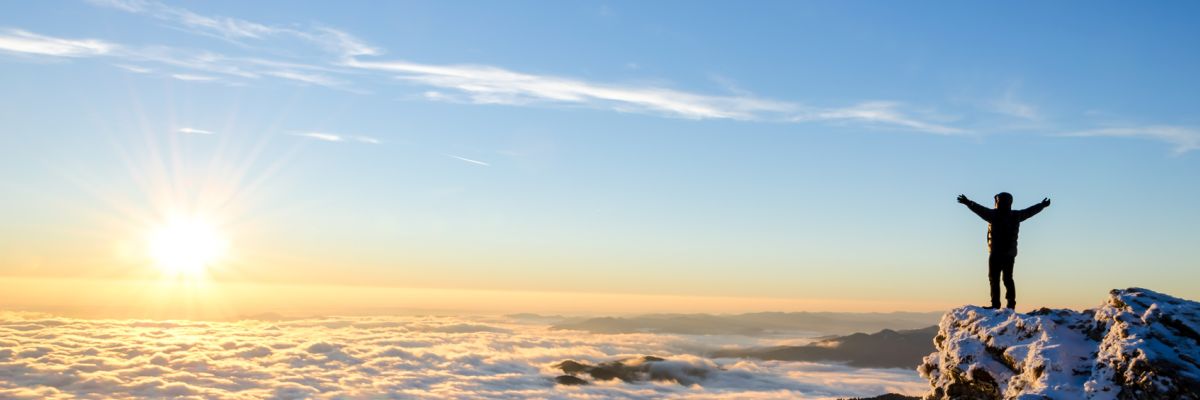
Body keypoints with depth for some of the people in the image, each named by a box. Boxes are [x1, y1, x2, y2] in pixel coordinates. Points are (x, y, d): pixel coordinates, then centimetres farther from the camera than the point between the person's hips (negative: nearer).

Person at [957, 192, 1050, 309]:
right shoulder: (1016, 215, 9)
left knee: (994, 279, -5)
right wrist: (1042, 205, 40)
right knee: (1008, 279, 14)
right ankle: (1011, 303, 12)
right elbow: (1030, 211, 24)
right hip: (1010, 253, 6)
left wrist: (968, 203, -29)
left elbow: (981, 210, -24)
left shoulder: (994, 214, -10)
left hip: (996, 253, -6)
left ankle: (995, 304, -10)